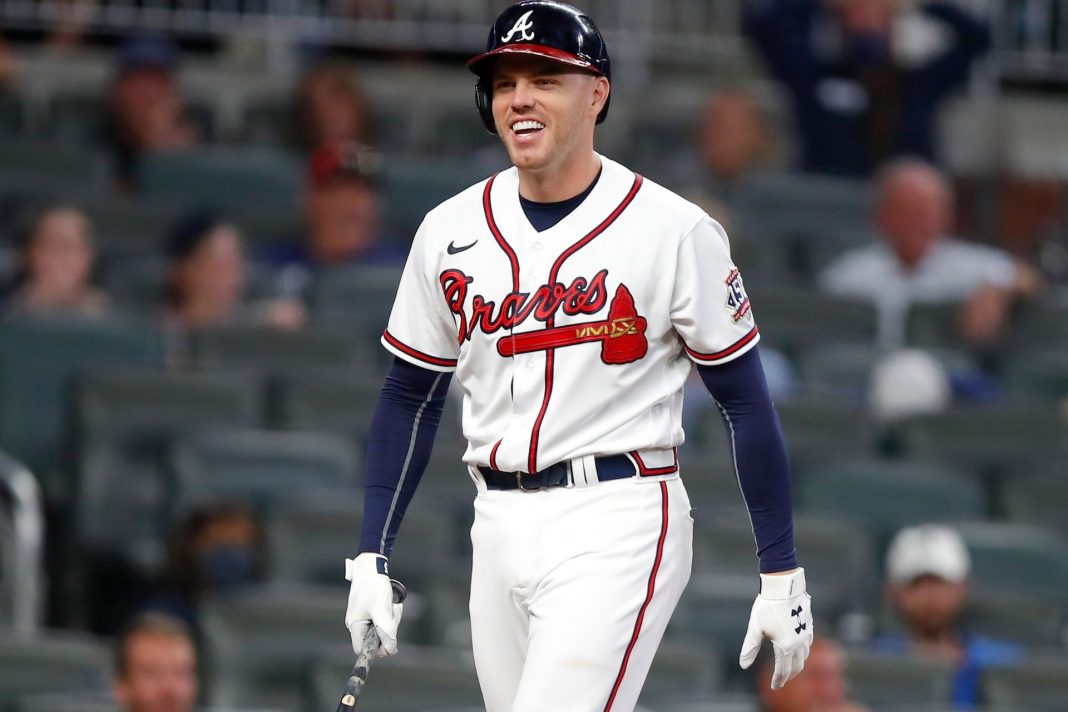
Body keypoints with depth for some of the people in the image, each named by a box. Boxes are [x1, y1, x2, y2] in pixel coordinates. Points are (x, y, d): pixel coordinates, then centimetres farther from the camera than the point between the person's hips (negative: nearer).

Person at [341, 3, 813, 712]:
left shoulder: (675, 230, -7)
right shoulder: (450, 230, 7)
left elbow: (746, 401, -3)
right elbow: (410, 398, 15)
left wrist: (782, 574, -4)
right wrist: (371, 558, 8)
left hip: (619, 526, -6)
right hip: (500, 525, 6)